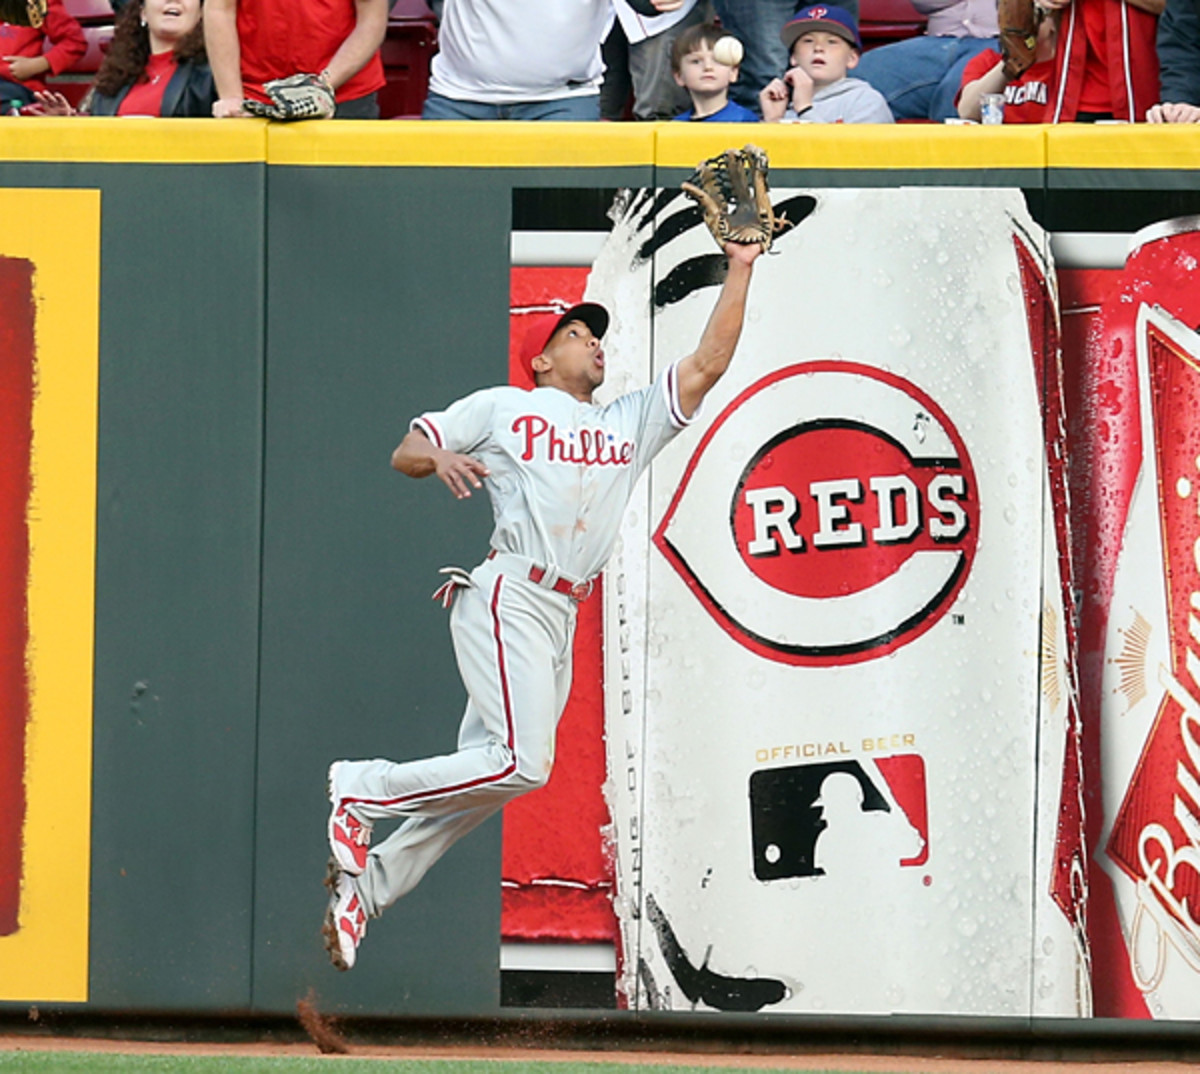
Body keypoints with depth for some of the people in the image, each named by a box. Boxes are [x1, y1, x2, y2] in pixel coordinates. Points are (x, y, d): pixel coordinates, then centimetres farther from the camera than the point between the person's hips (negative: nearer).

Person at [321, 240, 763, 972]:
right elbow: (404, 454, 11)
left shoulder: (632, 424, 22)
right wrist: (438, 456, -12)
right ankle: (362, 790, -10)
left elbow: (708, 365, 16)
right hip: (506, 600, -6)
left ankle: (366, 886, 6)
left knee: (486, 778, 0)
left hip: (562, 622, 6)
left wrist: (740, 271, 11)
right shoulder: (503, 409, 10)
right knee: (522, 763, -22)